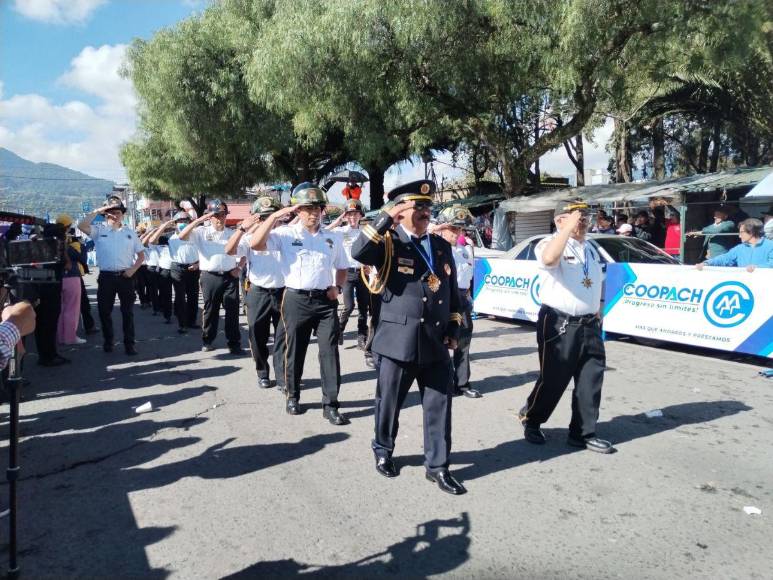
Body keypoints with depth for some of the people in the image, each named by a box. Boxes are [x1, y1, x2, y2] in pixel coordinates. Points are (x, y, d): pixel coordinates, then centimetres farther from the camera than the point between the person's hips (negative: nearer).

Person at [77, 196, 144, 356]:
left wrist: (133, 269, -4)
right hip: (106, 277, 0)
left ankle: (129, 343, 10)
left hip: (126, 276, 0)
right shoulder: (99, 230, 4)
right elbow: (81, 225, -14)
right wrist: (97, 211, -10)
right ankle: (108, 341, 23)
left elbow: (141, 254, 11)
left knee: (128, 311, 3)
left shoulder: (130, 232, 9)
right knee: (104, 310, 7)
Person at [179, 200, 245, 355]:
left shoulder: (232, 234, 9)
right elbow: (182, 236, -11)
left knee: (232, 310, 0)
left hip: (230, 276, 1)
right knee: (210, 310, 9)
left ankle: (234, 344, 5)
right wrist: (199, 220, -16)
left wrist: (239, 268, -1)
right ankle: (207, 341, 24)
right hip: (210, 277, -1)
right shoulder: (202, 232, 3)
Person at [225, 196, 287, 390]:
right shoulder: (249, 237, 0)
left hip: (282, 292, 0)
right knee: (258, 338, 9)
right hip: (258, 294, 0)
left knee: (282, 338, 3)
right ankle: (262, 374, 26)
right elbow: (229, 250, -14)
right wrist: (242, 228, -24)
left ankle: (282, 378, 10)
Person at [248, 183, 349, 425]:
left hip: (325, 300, 2)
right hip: (296, 300, -2)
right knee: (295, 351, 10)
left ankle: (330, 405, 6)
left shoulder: (332, 238, 10)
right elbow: (255, 244, -16)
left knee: (330, 352, -1)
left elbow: (342, 267, 21)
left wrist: (337, 287, 3)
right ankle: (293, 396, 29)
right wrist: (275, 216, -18)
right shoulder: (285, 234, -2)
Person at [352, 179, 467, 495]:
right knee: (389, 403, 12)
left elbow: (453, 290, 15)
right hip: (398, 341, -4)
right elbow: (358, 252, -26)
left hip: (436, 343, 4)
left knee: (439, 405, 7)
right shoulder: (388, 244, -5)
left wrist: (453, 330, 10)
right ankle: (383, 452, 36)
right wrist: (387, 218, -24)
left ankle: (437, 466, 21)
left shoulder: (442, 245, 10)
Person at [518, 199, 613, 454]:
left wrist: (597, 315, 19)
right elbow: (549, 258, -35)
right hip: (559, 325, -7)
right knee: (553, 380, 1)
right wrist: (570, 227, -29)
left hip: (589, 325, 8)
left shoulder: (590, 248, 17)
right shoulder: (550, 243, -9)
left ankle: (583, 433, 20)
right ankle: (530, 419, 24)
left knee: (590, 381, 8)